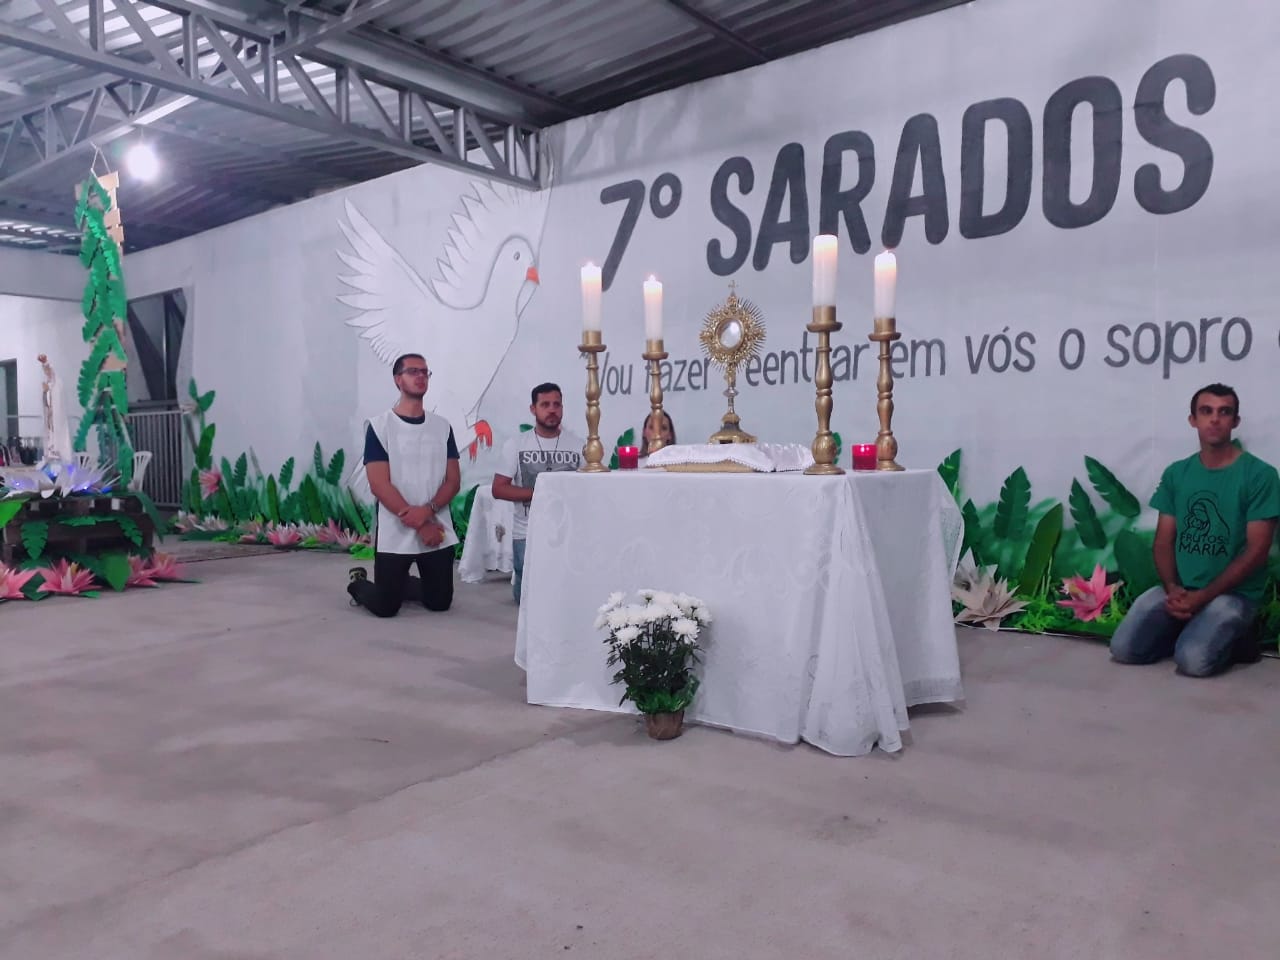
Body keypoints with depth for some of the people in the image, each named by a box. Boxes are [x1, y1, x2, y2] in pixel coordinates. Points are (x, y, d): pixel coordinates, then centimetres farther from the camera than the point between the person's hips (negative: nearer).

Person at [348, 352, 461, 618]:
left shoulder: (442, 426, 6)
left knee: (440, 603, 9)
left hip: (439, 532, 4)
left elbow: (453, 480, 3)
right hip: (395, 535, -4)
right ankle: (358, 584, 33)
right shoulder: (379, 426, -6)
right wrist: (420, 525, -16)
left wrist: (427, 511, -16)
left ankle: (406, 584, 39)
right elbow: (379, 485, -12)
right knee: (385, 607, 1)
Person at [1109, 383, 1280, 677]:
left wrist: (1203, 597, -17)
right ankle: (1189, 630, 11)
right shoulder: (1176, 473, 7)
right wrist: (1172, 588, -12)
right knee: (1123, 649, -14)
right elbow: (1164, 541, 7)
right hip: (1178, 589, 4)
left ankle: (1234, 638, 5)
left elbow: (1256, 550, -11)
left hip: (1232, 593, -4)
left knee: (1193, 660, -27)